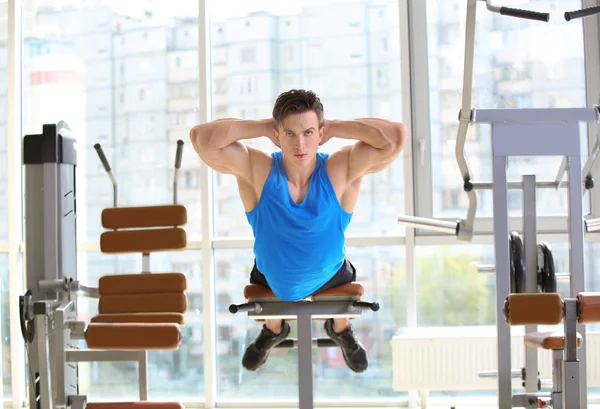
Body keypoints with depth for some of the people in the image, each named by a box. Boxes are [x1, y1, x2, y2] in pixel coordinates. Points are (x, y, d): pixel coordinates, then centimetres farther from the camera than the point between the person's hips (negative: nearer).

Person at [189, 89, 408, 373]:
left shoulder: (342, 170, -32)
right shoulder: (256, 170, -32)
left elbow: (397, 136, -44)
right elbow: (201, 138, -44)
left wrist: (335, 127, -34)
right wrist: (262, 126, -35)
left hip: (330, 275, 0)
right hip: (271, 279, 0)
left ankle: (341, 329, 63)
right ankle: (273, 330, 63)